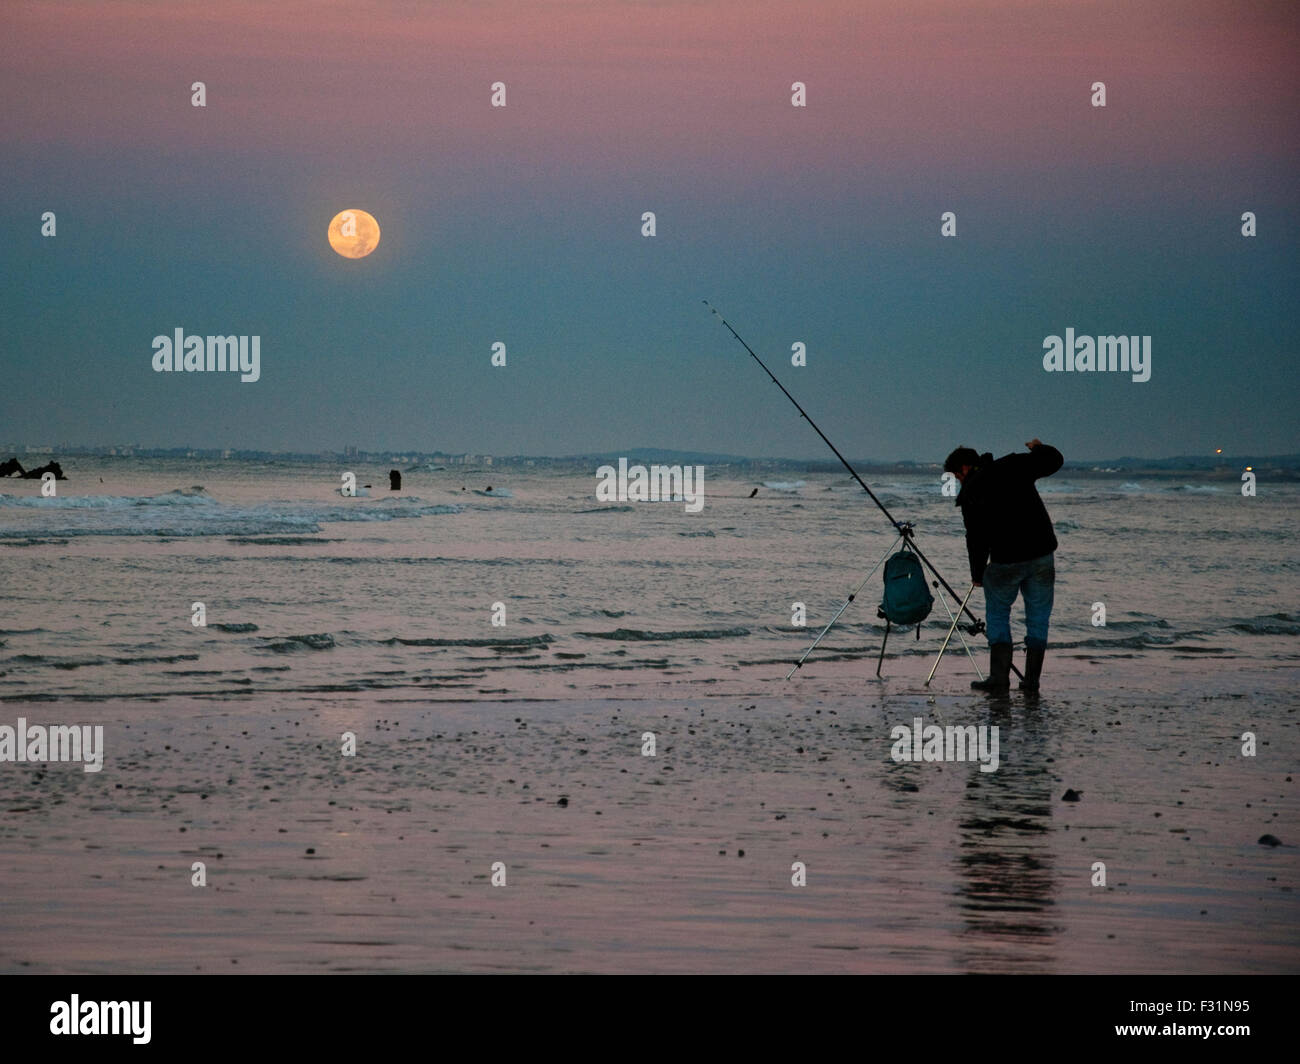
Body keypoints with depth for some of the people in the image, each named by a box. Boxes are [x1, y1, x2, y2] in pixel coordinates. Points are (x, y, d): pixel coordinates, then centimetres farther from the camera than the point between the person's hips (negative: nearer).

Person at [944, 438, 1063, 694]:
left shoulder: (970, 492, -1)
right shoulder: (1012, 466, 6)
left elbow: (976, 538, 1)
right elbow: (1054, 461, 8)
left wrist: (977, 574, 13)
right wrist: (1039, 448, 30)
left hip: (1006, 561, -3)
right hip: (1042, 554, 3)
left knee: (997, 617, 14)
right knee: (1038, 618, 12)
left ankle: (999, 680, 6)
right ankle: (1031, 682, 10)